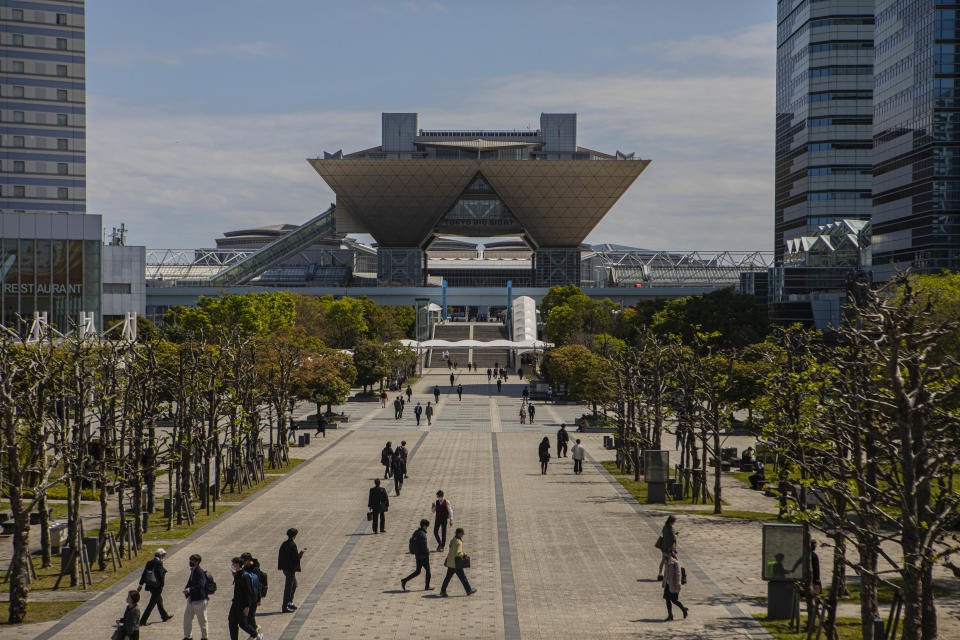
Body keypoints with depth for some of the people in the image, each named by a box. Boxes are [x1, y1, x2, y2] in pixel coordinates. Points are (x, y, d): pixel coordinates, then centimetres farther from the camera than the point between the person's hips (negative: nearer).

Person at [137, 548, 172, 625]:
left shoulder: (149, 563, 6)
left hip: (150, 586, 8)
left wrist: (141, 584, 11)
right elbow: (160, 576, -19)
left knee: (159, 600, 25)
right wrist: (161, 586, -11)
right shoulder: (159, 563, -17)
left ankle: (164, 616, 41)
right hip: (157, 586, -8)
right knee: (152, 604, -3)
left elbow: (144, 574, 7)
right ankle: (142, 621, -6)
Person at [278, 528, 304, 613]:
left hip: (284, 568, 9)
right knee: (288, 587, -2)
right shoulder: (292, 545, -19)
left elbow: (280, 556, 10)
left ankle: (290, 602, 25)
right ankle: (284, 607, 2)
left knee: (294, 584, 23)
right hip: (290, 569, -9)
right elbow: (296, 557, -21)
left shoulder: (284, 544, 6)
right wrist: (301, 552, -3)